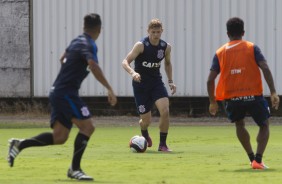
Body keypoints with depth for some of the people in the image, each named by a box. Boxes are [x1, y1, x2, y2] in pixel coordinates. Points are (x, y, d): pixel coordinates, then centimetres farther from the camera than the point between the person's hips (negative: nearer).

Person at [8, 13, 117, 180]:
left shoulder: (77, 41, 15)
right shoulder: (88, 45, -13)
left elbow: (63, 59, 34)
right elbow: (93, 66, -32)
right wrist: (109, 89, -35)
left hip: (58, 92, 9)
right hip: (67, 93, -9)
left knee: (59, 137, 8)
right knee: (87, 126, -11)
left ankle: (20, 144, 6)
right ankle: (75, 168, -11)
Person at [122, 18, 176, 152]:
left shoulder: (166, 47, -2)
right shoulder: (141, 45, -16)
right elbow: (125, 62, -19)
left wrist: (170, 81, 9)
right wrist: (132, 73, -38)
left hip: (156, 82, 3)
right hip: (140, 83, -3)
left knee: (165, 111, -20)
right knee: (146, 120, 0)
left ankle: (162, 144, -5)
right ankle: (145, 135, 40)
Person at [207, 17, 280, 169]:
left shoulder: (220, 52, 6)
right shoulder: (252, 48, 2)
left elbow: (210, 80, 1)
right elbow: (265, 69, -11)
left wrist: (212, 102, 10)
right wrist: (273, 92, -11)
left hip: (232, 99, 2)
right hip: (253, 96, -2)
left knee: (239, 124, 29)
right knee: (264, 125, 17)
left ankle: (252, 158, 24)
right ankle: (258, 160, -2)